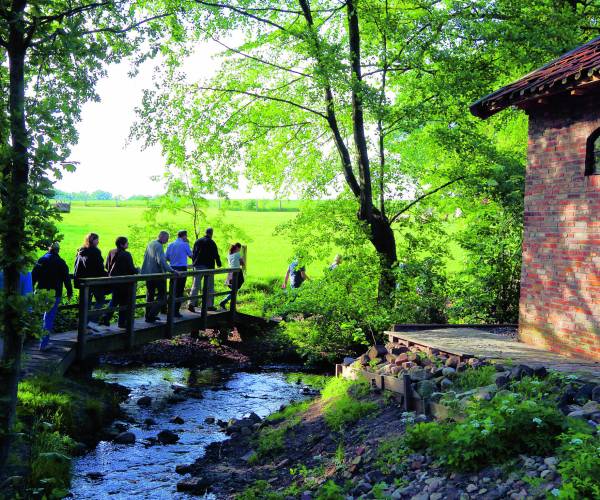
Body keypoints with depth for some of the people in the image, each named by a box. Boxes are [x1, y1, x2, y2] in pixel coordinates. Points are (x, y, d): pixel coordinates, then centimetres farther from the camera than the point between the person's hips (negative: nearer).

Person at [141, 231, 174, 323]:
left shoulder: (150, 244, 11)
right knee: (161, 295, -2)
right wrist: (171, 270, -25)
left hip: (148, 274, 9)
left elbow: (146, 256, 24)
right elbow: (161, 261, -26)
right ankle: (151, 316, -8)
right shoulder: (158, 246, -16)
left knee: (150, 296, 17)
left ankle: (149, 315, 22)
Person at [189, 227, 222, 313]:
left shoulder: (197, 241, 9)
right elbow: (216, 255, -6)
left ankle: (191, 303, -11)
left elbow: (193, 254, 14)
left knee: (195, 286, 2)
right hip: (208, 267, -4)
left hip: (198, 266, 4)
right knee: (209, 287, 6)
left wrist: (194, 264, 23)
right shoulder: (211, 242, -8)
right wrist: (219, 264, 8)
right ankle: (209, 305, 10)